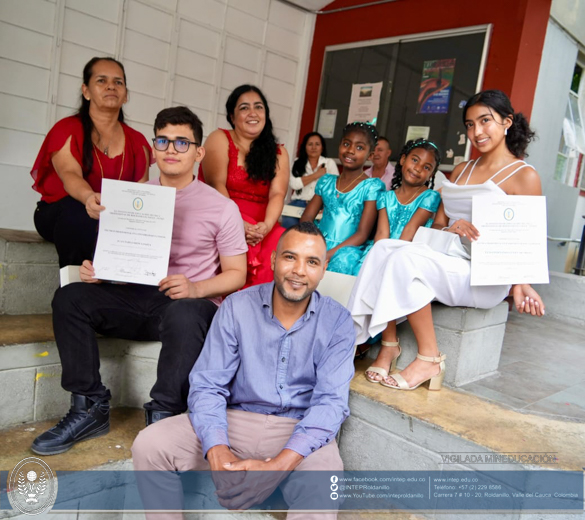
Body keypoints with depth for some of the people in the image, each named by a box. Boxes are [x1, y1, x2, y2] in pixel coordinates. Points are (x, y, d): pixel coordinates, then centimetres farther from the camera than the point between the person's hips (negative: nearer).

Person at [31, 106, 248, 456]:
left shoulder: (221, 207, -1)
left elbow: (236, 274, -1)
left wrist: (195, 288, -20)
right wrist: (95, 270, -7)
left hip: (193, 304, -4)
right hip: (137, 297, 5)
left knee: (182, 315, -39)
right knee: (70, 298, -16)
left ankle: (163, 419, -19)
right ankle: (89, 409, -8)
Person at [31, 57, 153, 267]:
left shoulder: (137, 141, 7)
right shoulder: (66, 130, -5)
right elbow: (70, 175, -24)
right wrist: (89, 198, -48)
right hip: (59, 214, -3)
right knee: (79, 211, -37)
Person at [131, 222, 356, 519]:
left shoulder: (337, 322, -5)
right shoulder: (237, 307, -3)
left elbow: (331, 401, -13)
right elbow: (207, 386, -6)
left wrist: (278, 465, -28)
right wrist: (217, 451, -26)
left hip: (300, 430, -2)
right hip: (235, 420, 2)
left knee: (322, 485, -34)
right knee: (149, 445, -17)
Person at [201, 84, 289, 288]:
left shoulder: (278, 152, 16)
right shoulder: (220, 139, 8)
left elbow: (277, 193, 0)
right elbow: (216, 184, -7)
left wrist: (266, 225, -22)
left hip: (261, 226, 3)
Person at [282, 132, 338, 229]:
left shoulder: (329, 163, 9)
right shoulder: (297, 162, 12)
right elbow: (293, 183, -5)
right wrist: (317, 174, -5)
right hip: (298, 203, 1)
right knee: (288, 222, -29)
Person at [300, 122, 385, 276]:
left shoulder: (373, 186, 0)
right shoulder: (326, 182, 15)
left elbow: (362, 234, -8)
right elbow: (306, 219, 10)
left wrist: (328, 255, -21)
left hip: (350, 248, -3)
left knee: (344, 259, -38)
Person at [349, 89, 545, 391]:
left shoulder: (524, 175, 1)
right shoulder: (460, 171, 21)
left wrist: (520, 284, -19)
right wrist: (451, 229, -8)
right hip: (446, 259, 6)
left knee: (407, 258, -30)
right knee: (384, 247, -21)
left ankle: (429, 358, -19)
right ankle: (389, 345, -19)